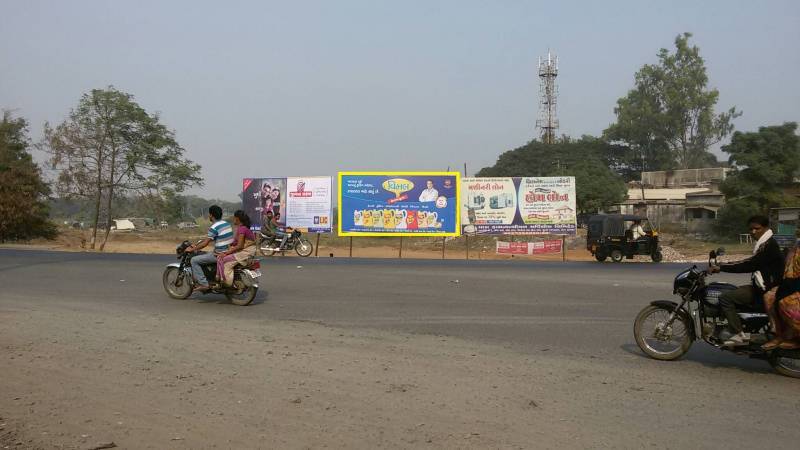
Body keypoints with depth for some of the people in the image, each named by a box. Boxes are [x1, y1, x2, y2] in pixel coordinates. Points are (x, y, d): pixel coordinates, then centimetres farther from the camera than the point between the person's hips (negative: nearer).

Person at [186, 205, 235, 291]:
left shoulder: (214, 227, -16)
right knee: (204, 255, 32)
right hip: (228, 252, 9)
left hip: (220, 255, -9)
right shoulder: (226, 224, 12)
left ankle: (203, 284, -9)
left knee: (194, 260, -3)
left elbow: (205, 243, -15)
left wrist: (192, 249, -3)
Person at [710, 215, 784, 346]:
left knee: (725, 298, -18)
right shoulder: (764, 244, 16)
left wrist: (721, 267, -21)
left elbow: (749, 265, -24)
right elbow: (751, 264, 19)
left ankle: (740, 335, -18)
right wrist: (724, 265, 11)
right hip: (760, 286, 11)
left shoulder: (769, 245, -17)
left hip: (765, 290, -11)